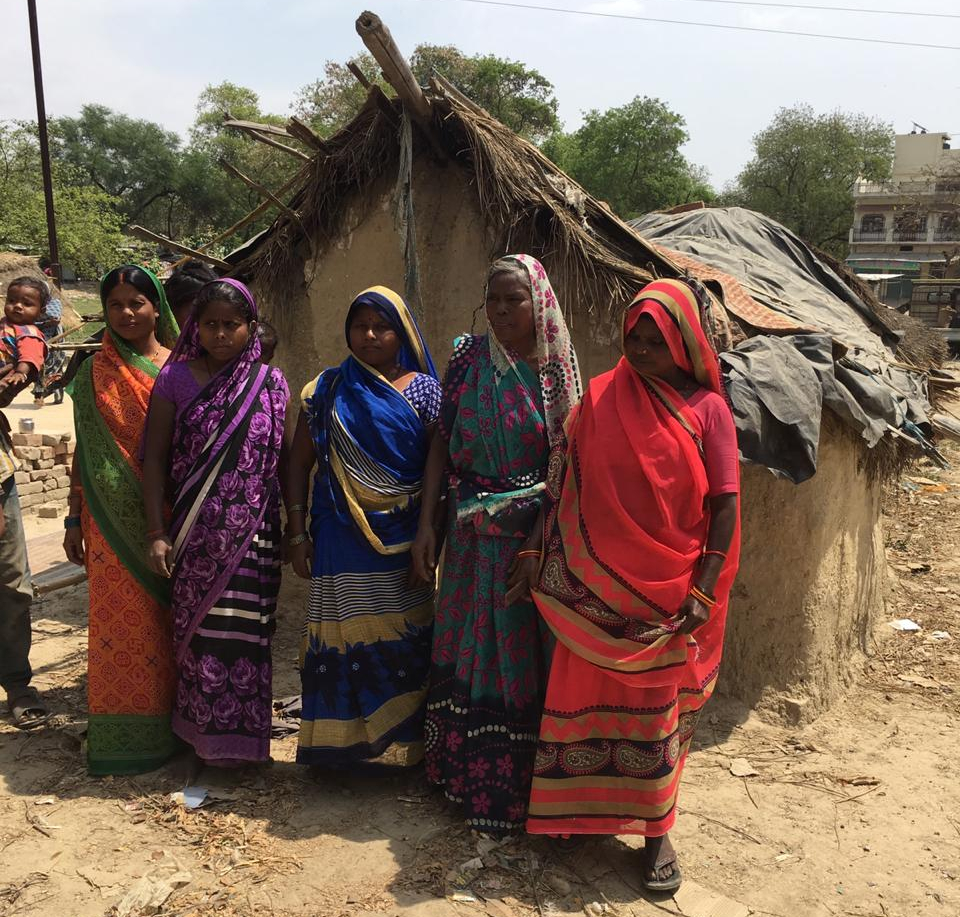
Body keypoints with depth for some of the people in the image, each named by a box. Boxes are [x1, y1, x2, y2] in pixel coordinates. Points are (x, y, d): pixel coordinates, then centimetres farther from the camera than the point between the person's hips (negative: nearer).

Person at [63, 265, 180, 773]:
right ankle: (118, 732, 14)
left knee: (163, 619, 6)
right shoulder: (94, 373, 7)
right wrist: (74, 520, 7)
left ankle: (163, 724, 21)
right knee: (116, 623, 2)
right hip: (112, 520, 1)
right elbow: (83, 451, 9)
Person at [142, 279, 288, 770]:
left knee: (244, 634, 3)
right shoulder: (176, 378, 1)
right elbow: (154, 458, 0)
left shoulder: (270, 383, 3)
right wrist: (156, 532, -6)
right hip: (194, 534, 0)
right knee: (198, 632, 6)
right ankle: (201, 734, 23)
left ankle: (238, 736, 20)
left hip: (252, 536, 0)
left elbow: (285, 462, 6)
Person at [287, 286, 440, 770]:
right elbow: (299, 463, 9)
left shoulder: (422, 390, 4)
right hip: (341, 539, 1)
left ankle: (403, 746, 16)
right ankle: (342, 746, 17)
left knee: (401, 643, 2)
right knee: (342, 639, 3)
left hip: (402, 539, -1)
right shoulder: (326, 390, 8)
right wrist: (297, 532, 2)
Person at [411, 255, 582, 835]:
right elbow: (443, 442, 2)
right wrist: (427, 522, -4)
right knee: (469, 647, 11)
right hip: (473, 529, 2)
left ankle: (516, 785, 22)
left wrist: (539, 539, -12)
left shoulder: (558, 369, -4)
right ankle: (464, 771, 30)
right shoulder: (470, 358, 1)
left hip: (533, 530, -2)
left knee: (523, 649, 6)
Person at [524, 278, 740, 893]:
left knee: (659, 705, 8)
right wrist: (544, 555, 1)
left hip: (669, 588, -1)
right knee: (590, 692, 10)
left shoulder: (706, 407, -3)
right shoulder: (601, 399, 2)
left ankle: (657, 830, 24)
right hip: (599, 585, 2)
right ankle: (587, 809, 30)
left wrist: (704, 590, -11)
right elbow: (566, 485, 5)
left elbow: (726, 503, -5)